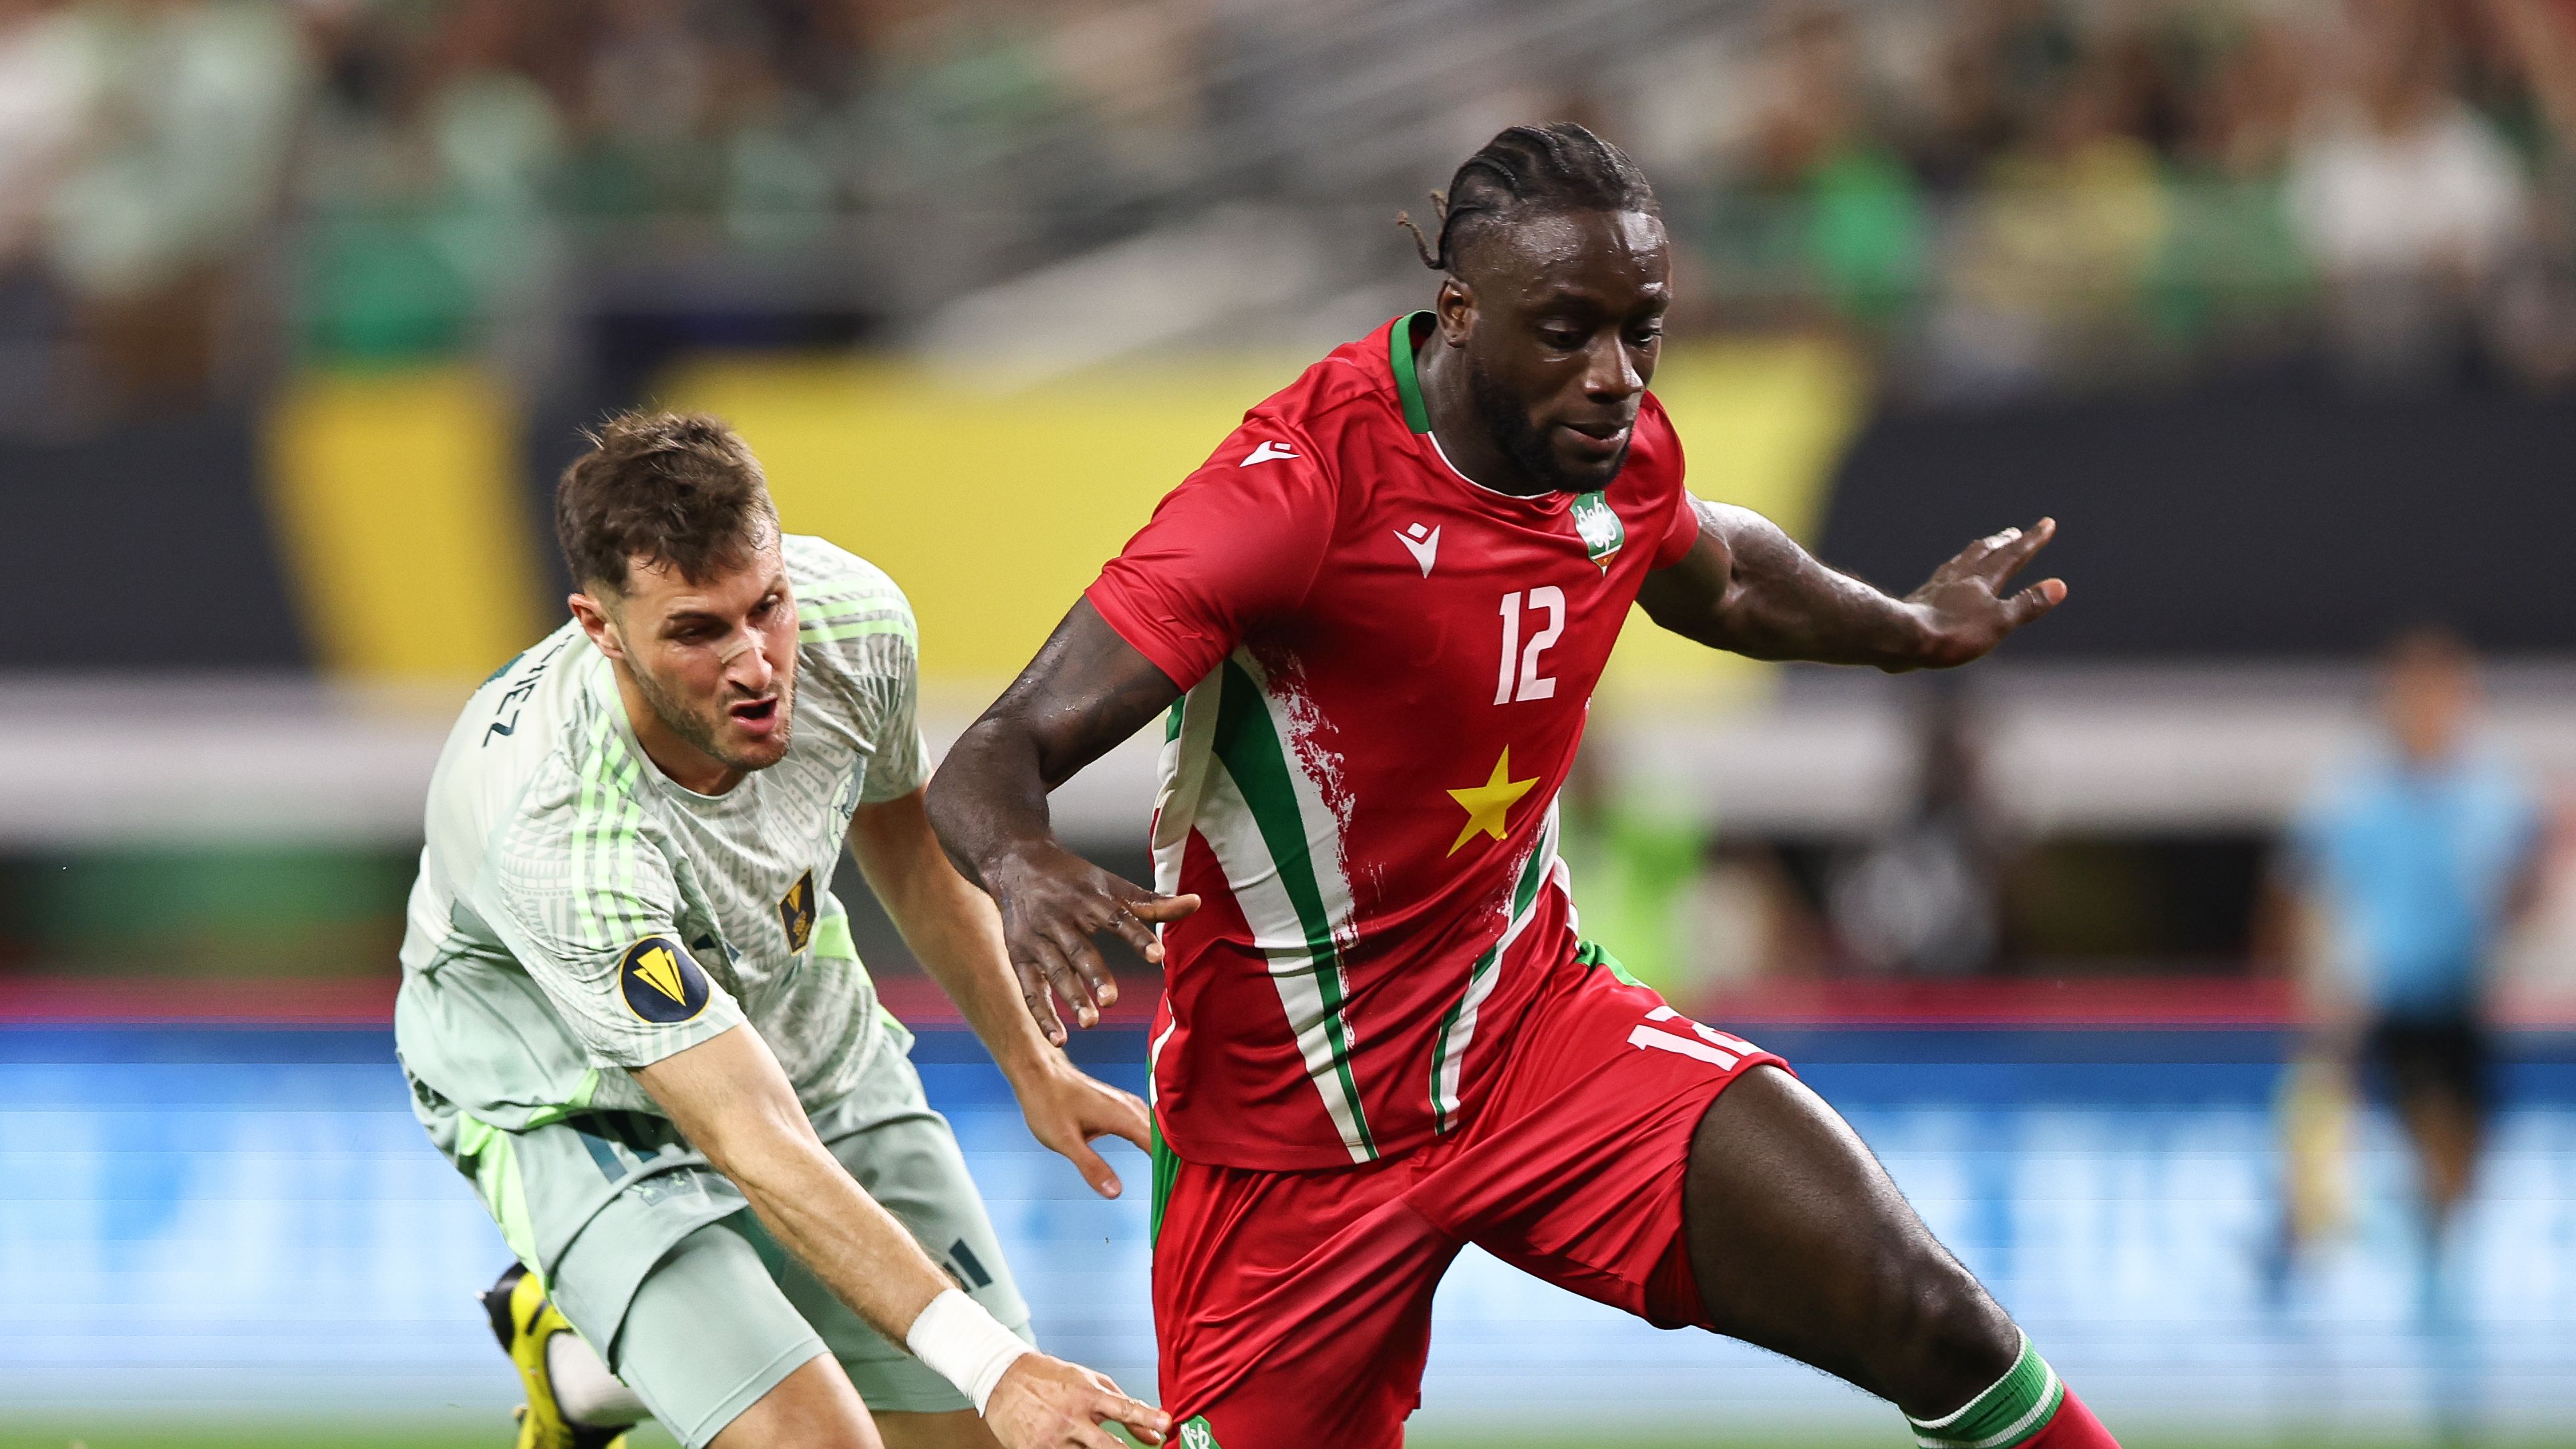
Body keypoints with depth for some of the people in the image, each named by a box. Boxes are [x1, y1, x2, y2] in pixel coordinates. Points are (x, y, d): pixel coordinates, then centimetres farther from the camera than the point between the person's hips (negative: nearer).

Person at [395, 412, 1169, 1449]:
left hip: (800, 1014, 6)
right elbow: (757, 1150, -42)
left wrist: (1030, 1064, 11)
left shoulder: (853, 619, -24)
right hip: (574, 1105, -6)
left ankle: (584, 1366, 25)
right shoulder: (560, 840, -42)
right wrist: (993, 1366, -48)